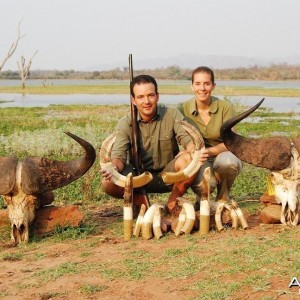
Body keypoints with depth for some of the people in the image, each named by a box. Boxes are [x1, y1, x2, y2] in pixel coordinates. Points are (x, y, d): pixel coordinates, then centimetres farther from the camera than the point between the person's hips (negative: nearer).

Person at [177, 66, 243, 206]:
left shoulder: (225, 107, -10)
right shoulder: (183, 108, -7)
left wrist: (211, 151, -30)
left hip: (222, 154, 0)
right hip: (198, 160, 0)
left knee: (228, 162, -38)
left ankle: (223, 198, -5)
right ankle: (202, 198, 7)